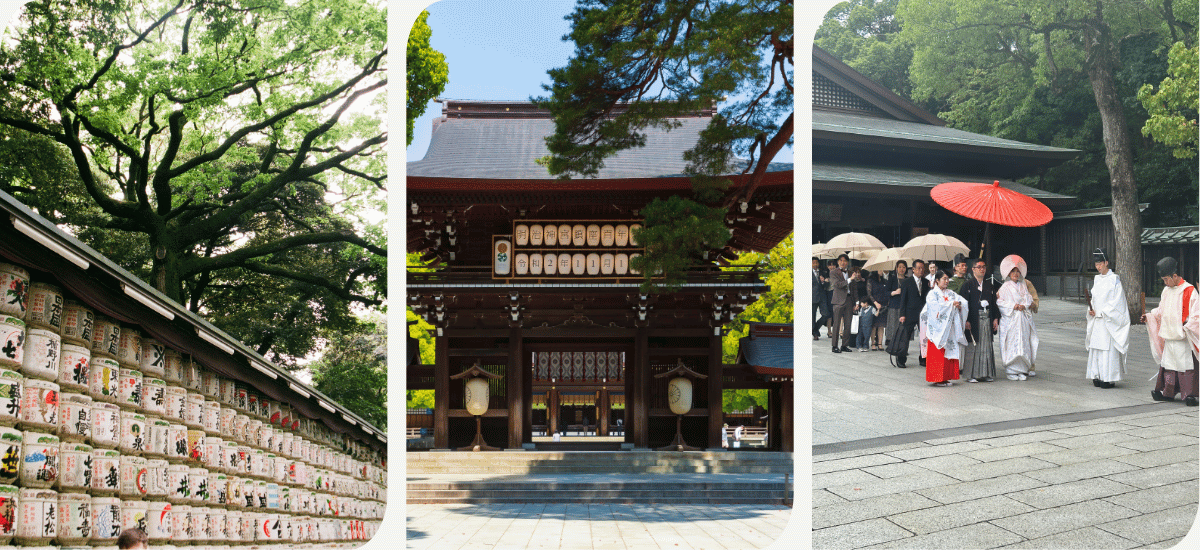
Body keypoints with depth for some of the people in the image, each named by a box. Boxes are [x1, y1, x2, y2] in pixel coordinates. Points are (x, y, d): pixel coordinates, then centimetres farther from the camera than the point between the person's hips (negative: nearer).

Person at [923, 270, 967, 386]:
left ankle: (946, 377, 10)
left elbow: (964, 301, 6)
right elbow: (935, 306, -17)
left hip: (950, 328, 5)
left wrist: (959, 305, -15)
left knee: (950, 352, 3)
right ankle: (937, 379, -4)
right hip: (938, 328, -5)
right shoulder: (932, 293, 0)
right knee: (938, 354, -7)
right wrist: (951, 304, -16)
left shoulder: (951, 293, 16)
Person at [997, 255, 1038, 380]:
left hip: (1023, 319, 4)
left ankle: (1022, 370, 7)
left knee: (1023, 343, 2)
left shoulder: (1022, 286, 14)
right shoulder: (1005, 287, 1)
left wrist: (1024, 305, -9)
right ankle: (1011, 370, -1)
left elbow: (1028, 298, 10)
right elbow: (999, 301, -5)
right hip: (1010, 319, -4)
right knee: (1011, 344, -6)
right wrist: (1012, 306, -15)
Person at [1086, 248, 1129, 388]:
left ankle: (1109, 378, -3)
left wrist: (1102, 312, -13)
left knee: (1109, 349, -7)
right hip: (1097, 320, 7)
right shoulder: (1096, 280, 14)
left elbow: (1117, 300, -10)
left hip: (1110, 321, -7)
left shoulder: (1114, 279, -6)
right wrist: (1091, 310, 2)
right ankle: (1097, 376, 11)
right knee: (1096, 348, 6)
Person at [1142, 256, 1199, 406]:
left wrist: (1187, 327, -24)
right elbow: (1161, 310, 24)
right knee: (1167, 363, 12)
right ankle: (1167, 393, 20)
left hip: (1182, 336, -7)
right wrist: (1149, 316, 11)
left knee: (1185, 364, -7)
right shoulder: (1166, 290, 12)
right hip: (1168, 335, 7)